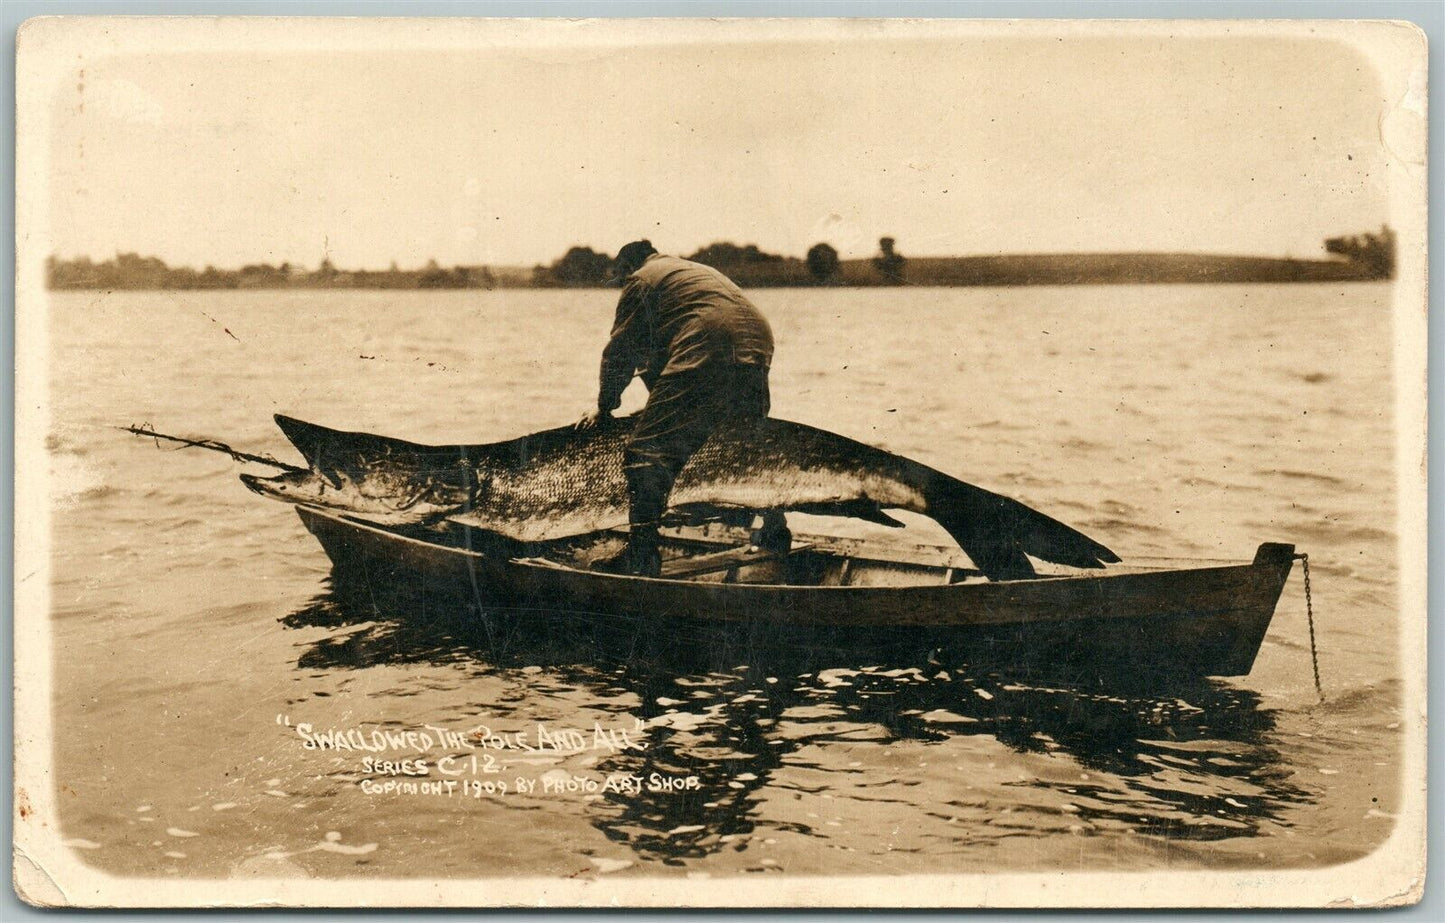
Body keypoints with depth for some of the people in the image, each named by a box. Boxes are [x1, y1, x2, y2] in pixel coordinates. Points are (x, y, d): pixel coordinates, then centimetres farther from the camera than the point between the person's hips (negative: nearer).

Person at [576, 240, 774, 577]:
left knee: (646, 452, -7)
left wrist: (605, 406, 25)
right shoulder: (703, 272, 38)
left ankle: (641, 557, -15)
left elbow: (621, 351, 13)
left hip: (703, 359, -8)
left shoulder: (641, 280, 15)